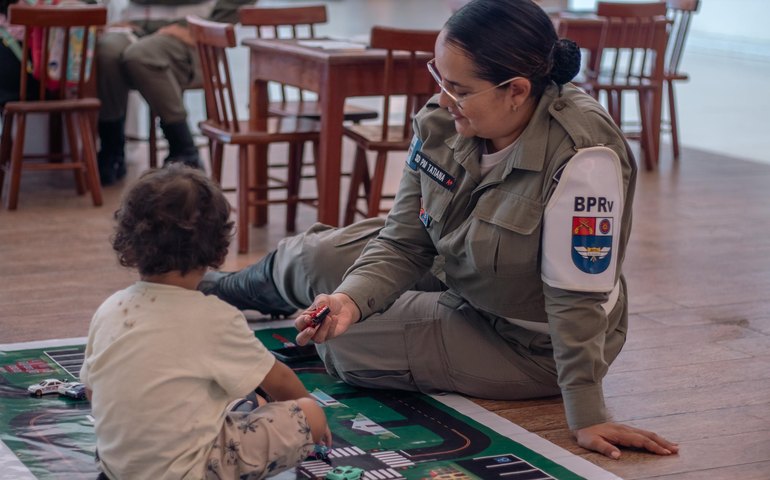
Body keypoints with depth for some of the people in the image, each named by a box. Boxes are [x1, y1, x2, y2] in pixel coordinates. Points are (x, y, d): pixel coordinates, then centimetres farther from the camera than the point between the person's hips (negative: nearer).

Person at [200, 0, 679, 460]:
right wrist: (351, 299, -30)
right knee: (313, 257, 5)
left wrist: (587, 418, -24)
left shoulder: (582, 155, -37)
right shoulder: (443, 121, -19)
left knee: (347, 343, -5)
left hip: (528, 343, -6)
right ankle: (226, 289, 42)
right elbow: (403, 243, -12)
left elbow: (578, 297, -31)